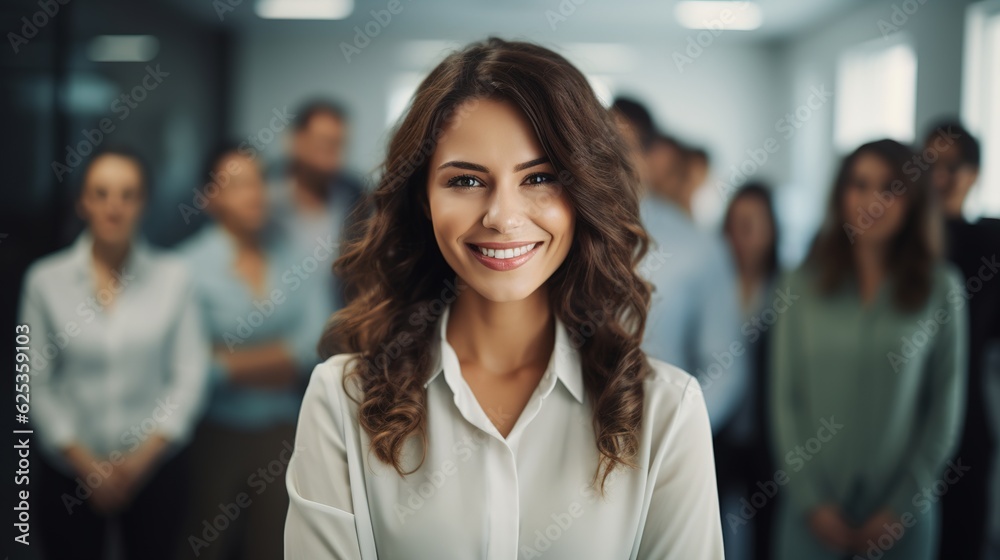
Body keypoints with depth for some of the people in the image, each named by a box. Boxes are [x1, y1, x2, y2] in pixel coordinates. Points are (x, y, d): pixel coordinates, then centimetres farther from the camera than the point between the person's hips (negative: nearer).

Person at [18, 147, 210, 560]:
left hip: (155, 468, 0)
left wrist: (143, 458, -10)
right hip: (69, 474, 0)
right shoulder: (46, 279, -4)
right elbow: (35, 382, -3)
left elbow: (190, 374, -5)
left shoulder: (173, 276, -5)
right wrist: (86, 463, -8)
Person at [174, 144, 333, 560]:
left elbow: (318, 339, -8)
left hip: (284, 431, 3)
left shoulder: (292, 252, -1)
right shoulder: (191, 265, -12)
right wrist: (279, 361, -11)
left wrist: (230, 362, -12)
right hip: (216, 432, -3)